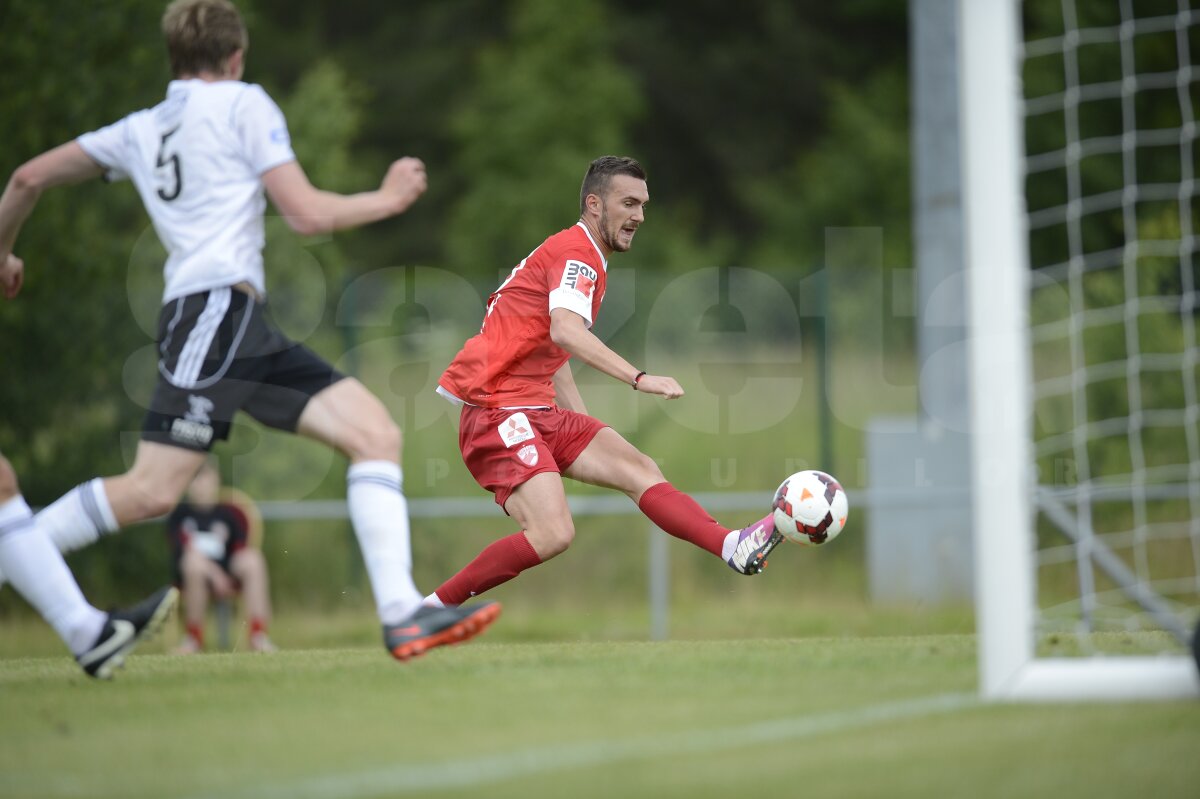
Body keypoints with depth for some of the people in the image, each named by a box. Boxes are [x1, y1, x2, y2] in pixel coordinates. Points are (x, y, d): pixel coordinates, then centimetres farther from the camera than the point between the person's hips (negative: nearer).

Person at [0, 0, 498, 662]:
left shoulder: (139, 131, 23)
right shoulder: (243, 103, 3)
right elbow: (306, 214, -3)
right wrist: (389, 198, 12)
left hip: (246, 332, 8)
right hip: (216, 308, -8)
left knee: (375, 432, -1)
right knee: (153, 491, -14)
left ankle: (402, 615, -12)